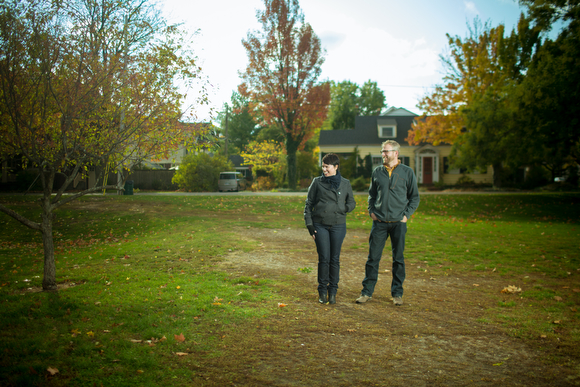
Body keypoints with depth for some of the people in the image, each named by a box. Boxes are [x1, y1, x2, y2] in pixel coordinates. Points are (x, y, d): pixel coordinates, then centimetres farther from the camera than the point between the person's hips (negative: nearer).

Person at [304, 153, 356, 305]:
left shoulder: (345, 184, 7)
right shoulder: (317, 182, 4)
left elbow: (351, 203, 15)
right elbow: (309, 204, 7)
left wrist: (343, 209, -8)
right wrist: (309, 225, 0)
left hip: (338, 225, 1)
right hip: (320, 225, -1)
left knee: (335, 259, 4)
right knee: (324, 258, -2)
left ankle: (332, 291, 16)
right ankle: (322, 291, 11)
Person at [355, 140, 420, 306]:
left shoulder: (407, 172, 2)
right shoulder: (377, 172, 7)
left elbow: (414, 197, 7)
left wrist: (406, 214, -3)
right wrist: (371, 211, 4)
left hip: (398, 222, -1)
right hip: (379, 222, 1)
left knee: (398, 258, 7)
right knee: (373, 258, 1)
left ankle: (397, 293, 18)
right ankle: (367, 291, 10)